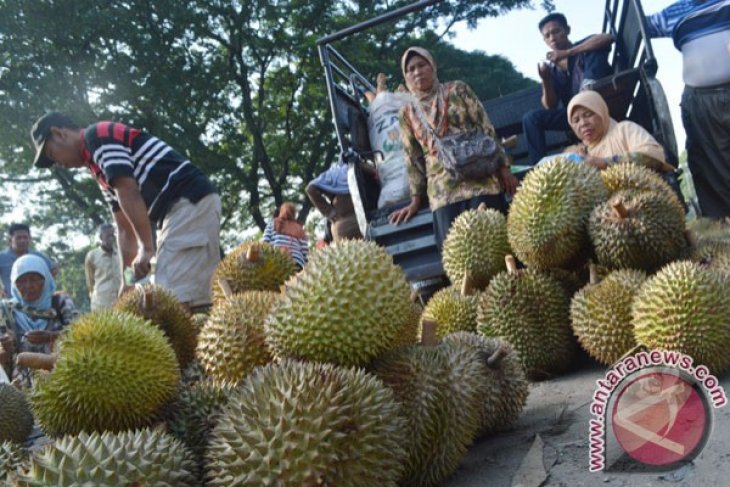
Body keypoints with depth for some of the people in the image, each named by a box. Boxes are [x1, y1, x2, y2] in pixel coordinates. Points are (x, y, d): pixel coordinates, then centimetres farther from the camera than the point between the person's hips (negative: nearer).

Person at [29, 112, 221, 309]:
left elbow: (128, 192, -14)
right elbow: (125, 229, 24)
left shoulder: (98, 136, -2)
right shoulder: (104, 172, 26)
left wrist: (147, 247, -16)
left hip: (189, 202, -10)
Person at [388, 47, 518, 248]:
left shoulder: (457, 90, 10)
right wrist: (416, 199, 10)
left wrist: (503, 167, -2)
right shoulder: (407, 114, 14)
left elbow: (486, 128, 5)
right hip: (443, 190, 1)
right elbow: (413, 160, 14)